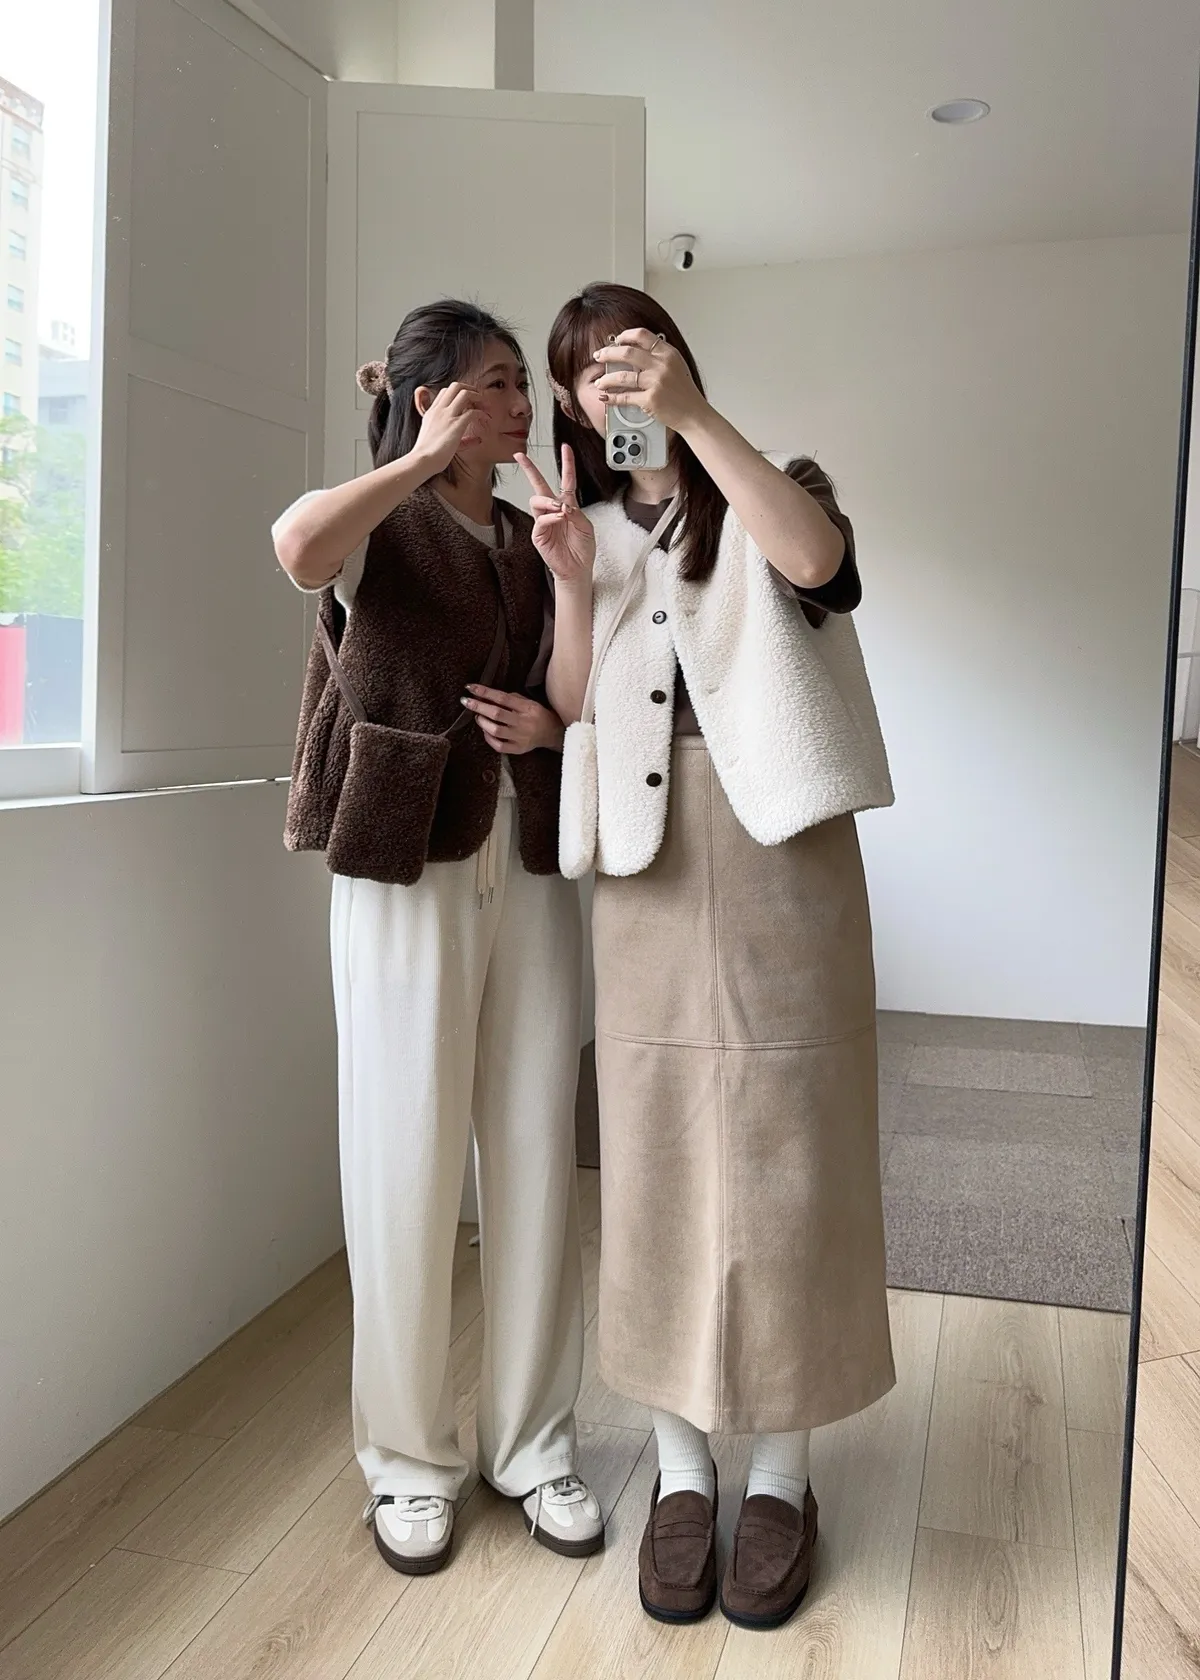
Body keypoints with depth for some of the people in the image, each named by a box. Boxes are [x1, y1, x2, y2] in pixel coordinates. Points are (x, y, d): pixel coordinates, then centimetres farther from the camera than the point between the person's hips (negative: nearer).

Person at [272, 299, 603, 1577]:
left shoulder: (534, 542, 15)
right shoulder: (380, 526, 0)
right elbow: (299, 543, -26)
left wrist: (555, 721, -2)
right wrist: (423, 461, -12)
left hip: (532, 867, 5)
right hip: (407, 869, -4)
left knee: (536, 1153, 7)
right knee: (407, 1160, 2)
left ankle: (536, 1442, 24)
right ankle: (410, 1457, 21)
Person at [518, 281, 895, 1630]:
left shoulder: (774, 493, 9)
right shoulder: (590, 526, 16)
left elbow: (816, 558, -17)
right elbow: (571, 716, 7)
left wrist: (694, 414, -22)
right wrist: (573, 584, -6)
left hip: (779, 847, -2)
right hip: (646, 862, 3)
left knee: (783, 1152, 1)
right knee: (656, 1153, 4)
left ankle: (781, 1472, 19)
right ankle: (681, 1467, 21)